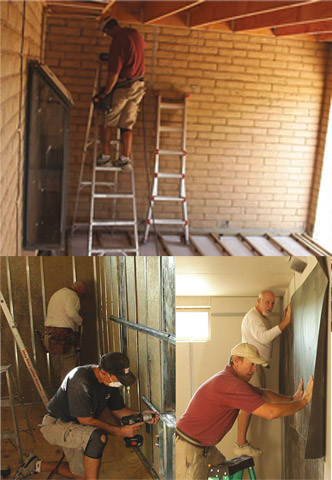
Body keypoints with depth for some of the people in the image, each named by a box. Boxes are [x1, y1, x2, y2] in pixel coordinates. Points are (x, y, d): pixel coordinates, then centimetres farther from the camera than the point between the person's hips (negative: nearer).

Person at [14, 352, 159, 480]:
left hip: (75, 428, 9)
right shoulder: (81, 382, -32)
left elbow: (118, 410, 4)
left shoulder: (110, 381, -7)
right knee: (98, 436, -35)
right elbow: (86, 421, -28)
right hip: (56, 424, -9)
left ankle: (38, 465, 31)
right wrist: (120, 431, -28)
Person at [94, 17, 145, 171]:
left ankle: (105, 156, 6)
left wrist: (103, 93, -13)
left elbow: (114, 73, -20)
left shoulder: (118, 41, -17)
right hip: (139, 86, 8)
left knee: (107, 122, 4)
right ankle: (125, 159, 5)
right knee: (127, 125, 8)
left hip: (123, 86, -7)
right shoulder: (134, 33, 7)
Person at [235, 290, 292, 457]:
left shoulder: (261, 318, 21)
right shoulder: (252, 316, -13)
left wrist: (283, 322, 9)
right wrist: (285, 322, -27)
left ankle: (242, 443, 13)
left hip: (257, 365, 10)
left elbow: (267, 337, 17)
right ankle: (241, 445, -9)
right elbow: (264, 337, -27)